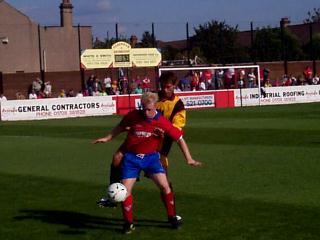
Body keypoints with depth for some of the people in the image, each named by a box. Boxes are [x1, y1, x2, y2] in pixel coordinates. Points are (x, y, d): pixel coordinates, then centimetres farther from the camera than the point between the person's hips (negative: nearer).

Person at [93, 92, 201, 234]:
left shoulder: (162, 122, -15)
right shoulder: (133, 116, -13)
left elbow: (179, 138, -9)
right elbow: (121, 127, 8)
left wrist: (188, 159, -13)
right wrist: (108, 138, 9)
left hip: (151, 156, 0)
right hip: (131, 157, 1)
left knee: (164, 186, -12)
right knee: (125, 190, -6)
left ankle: (172, 217, 9)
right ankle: (128, 223, 11)